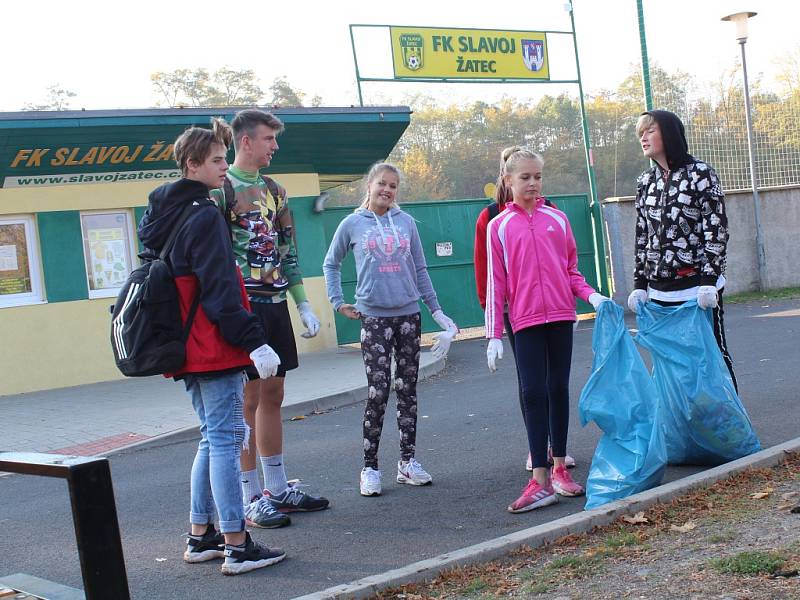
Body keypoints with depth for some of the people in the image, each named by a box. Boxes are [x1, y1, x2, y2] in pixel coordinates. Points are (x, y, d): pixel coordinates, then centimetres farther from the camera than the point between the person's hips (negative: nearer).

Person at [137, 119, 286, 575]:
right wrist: (254, 341, -20)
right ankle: (237, 547, -4)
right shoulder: (203, 216, -14)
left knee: (213, 439, 17)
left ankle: (201, 537, 21)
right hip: (215, 348, -9)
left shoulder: (162, 215, 15)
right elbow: (219, 289, -19)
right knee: (226, 439, -7)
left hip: (191, 349, 9)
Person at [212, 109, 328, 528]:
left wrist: (303, 304, 15)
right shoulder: (220, 189, -7)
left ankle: (278, 489, 20)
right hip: (243, 305, -7)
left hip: (274, 304, 7)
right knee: (248, 399, -4)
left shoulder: (274, 190, 16)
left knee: (272, 395, 12)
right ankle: (252, 499, 4)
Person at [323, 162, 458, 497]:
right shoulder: (352, 224, 3)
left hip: (409, 314, 3)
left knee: (407, 389, 7)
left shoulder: (406, 222, 7)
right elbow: (331, 264, 14)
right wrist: (338, 302, 5)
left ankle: (408, 461, 17)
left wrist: (436, 311, 10)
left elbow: (420, 269, 12)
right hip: (373, 316, -3)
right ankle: (370, 467, 1)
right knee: (378, 391, -7)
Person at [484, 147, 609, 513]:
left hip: (561, 317, 2)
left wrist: (590, 295, -5)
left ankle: (559, 468, 19)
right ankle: (540, 481, -6)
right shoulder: (498, 227, 3)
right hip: (526, 321, -2)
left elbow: (571, 270, 14)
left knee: (558, 390, 8)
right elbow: (495, 284, 2)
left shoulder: (557, 219, 8)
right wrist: (494, 335, -1)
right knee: (533, 393, -6)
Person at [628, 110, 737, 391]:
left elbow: (716, 228, -8)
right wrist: (639, 283, 9)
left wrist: (709, 280, -15)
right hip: (659, 291, 5)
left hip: (698, 286, -5)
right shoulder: (645, 182, 12)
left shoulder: (700, 173, -3)